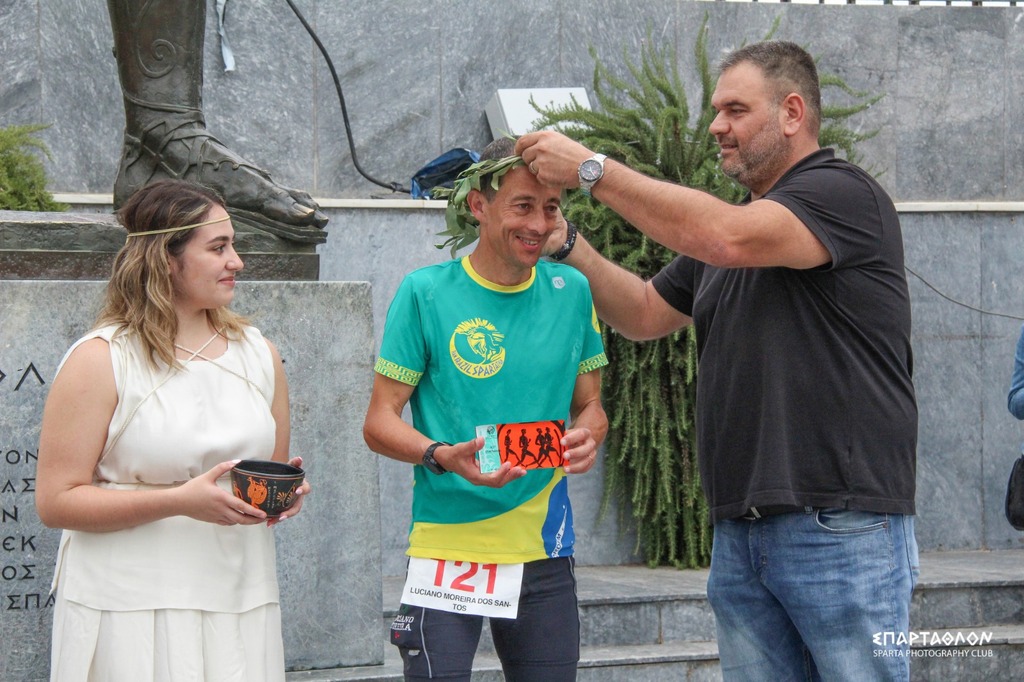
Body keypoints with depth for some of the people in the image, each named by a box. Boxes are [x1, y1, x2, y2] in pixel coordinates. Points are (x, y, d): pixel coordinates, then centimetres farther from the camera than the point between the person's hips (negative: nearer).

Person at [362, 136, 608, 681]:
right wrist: (444, 456, -22)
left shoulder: (570, 291, 8)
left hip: (544, 553, 4)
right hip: (447, 550, -4)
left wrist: (586, 438, -7)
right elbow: (379, 423, -3)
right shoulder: (426, 293, -4)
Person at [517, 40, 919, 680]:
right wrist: (566, 241, 11)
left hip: (842, 527, -8)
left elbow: (728, 239, -23)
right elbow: (645, 313, 26)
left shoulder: (844, 193, -7)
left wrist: (593, 169, -18)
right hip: (740, 532, 8)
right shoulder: (731, 215, 21)